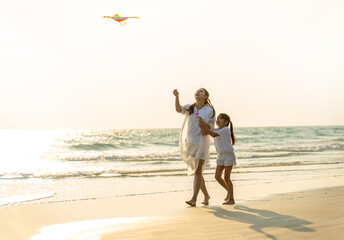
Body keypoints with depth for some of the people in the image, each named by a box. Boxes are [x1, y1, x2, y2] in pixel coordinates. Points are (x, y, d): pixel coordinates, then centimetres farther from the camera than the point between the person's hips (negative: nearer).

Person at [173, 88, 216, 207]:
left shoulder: (209, 110, -1)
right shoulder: (189, 108, 6)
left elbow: (211, 126, 6)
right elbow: (179, 109, -14)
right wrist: (177, 97, -31)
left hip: (202, 142, -4)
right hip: (190, 142, 4)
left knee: (197, 170, -12)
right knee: (196, 171, 11)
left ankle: (194, 199, -14)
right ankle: (206, 196, 27)